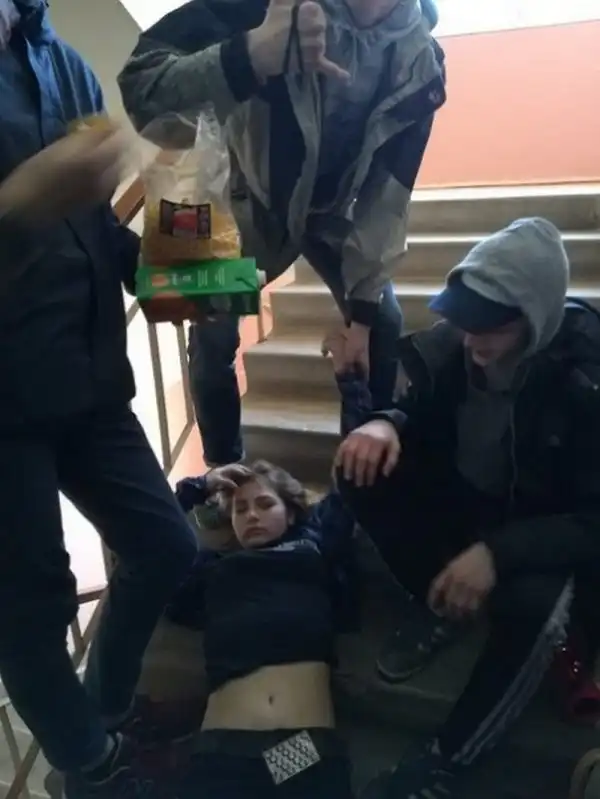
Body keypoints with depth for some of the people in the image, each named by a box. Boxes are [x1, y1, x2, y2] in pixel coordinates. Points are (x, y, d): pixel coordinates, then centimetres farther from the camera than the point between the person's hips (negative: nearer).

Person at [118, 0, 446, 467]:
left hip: (333, 210, 2)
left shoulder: (419, 60, -20)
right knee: (212, 336, -6)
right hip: (252, 201, -2)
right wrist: (252, 55, -58)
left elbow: (389, 192, -15)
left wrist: (362, 309, -17)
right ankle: (225, 472, 17)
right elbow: (142, 79, -38)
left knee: (384, 325, -7)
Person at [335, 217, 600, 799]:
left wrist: (496, 552, -39)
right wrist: (385, 424, -25)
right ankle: (440, 605, 0)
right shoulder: (455, 344, -14)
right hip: (467, 503, 5)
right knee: (364, 469, -20)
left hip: (542, 534, -4)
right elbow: (422, 413, 1)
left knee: (529, 602, -37)